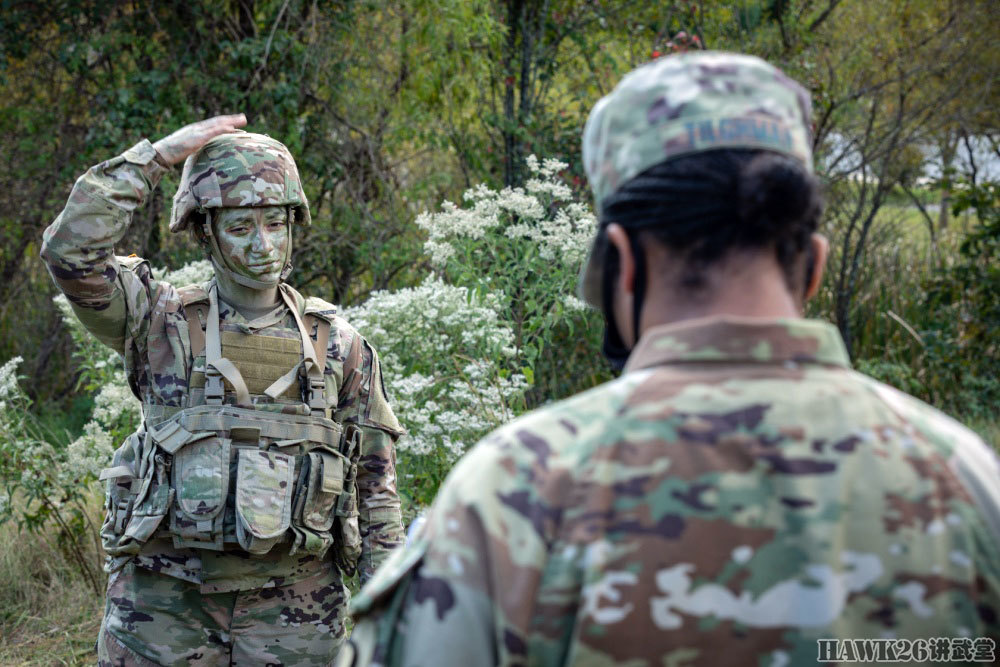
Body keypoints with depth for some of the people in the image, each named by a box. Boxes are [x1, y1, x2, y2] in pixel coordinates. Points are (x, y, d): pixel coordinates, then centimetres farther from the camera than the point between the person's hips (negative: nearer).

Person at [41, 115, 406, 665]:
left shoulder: (338, 345, 6)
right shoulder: (162, 324, 3)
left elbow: (375, 490, 9)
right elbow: (71, 250, -13)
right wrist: (154, 157, -9)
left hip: (292, 606, 1)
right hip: (164, 600, -1)